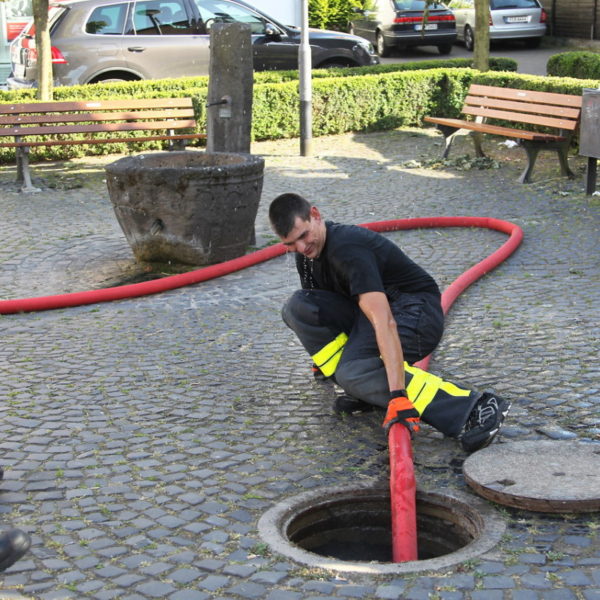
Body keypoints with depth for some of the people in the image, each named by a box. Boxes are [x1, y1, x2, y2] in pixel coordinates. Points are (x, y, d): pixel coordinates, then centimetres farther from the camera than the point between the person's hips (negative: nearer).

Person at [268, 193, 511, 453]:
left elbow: (385, 322, -40)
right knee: (298, 307, -10)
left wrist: (398, 395, -46)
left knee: (355, 371, -33)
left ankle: (471, 409, -35)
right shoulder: (307, 252, 1)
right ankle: (361, 387, -5)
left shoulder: (347, 249, -28)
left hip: (416, 310, -8)